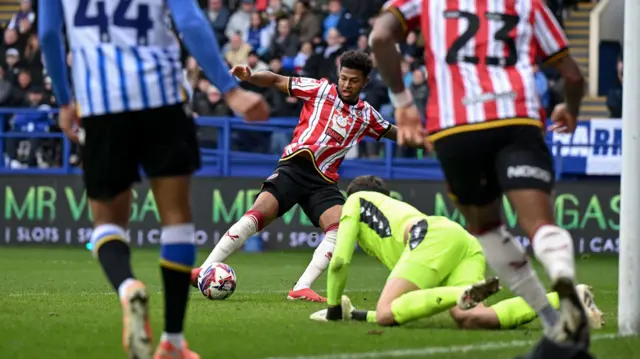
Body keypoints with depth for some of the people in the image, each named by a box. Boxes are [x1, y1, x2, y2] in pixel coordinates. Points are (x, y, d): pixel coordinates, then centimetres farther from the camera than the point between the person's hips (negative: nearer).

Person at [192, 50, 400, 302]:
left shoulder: (367, 115, 16)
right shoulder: (321, 90, 6)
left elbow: (392, 132, 32)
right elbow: (276, 81, 5)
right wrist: (249, 77, -12)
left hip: (323, 182, 4)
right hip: (295, 166, -4)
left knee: (340, 229, -20)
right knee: (258, 214, -21)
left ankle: (301, 289, -22)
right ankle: (205, 270, -16)